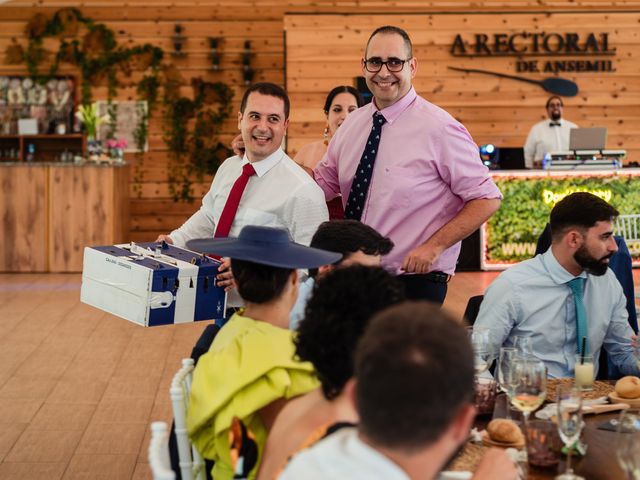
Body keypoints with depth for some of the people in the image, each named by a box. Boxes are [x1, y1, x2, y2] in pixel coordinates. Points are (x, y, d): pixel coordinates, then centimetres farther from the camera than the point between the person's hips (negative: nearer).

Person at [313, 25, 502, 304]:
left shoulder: (438, 129, -13)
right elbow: (324, 182, 18)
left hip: (415, 283, -6)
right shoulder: (352, 124, 6)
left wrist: (434, 246, -17)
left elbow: (487, 199, -11)